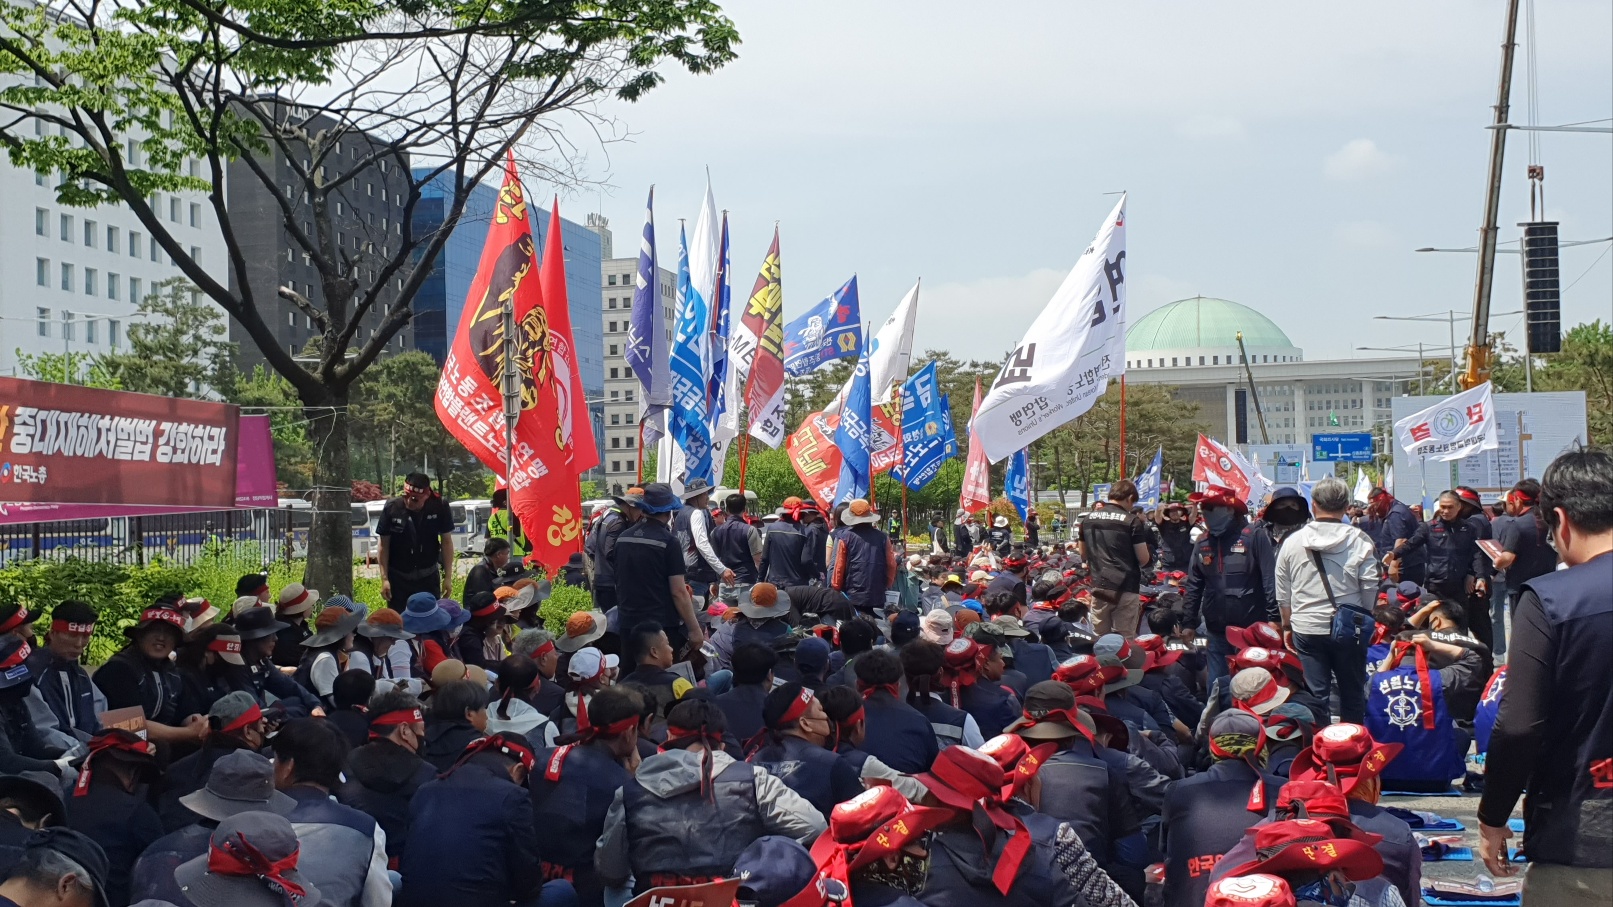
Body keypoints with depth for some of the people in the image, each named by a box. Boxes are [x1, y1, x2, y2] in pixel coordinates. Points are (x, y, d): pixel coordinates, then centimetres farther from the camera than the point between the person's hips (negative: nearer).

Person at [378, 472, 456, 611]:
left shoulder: (439, 507, -15)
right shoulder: (392, 508, -16)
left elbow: (446, 541, -5)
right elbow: (384, 545, -8)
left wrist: (448, 577, -5)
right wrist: (384, 578, -10)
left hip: (428, 577, 1)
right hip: (398, 577, -1)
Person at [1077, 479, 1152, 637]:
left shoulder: (1088, 519, 8)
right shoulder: (1132, 521, -8)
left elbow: (1083, 555, 18)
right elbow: (1144, 559, -6)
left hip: (1099, 586, 5)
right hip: (1125, 587, -5)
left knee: (1100, 638, 10)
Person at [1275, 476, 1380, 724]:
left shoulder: (1293, 541, 0)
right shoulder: (1360, 541, -7)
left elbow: (1283, 593, 6)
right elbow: (1370, 588, -7)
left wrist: (1287, 625, 18)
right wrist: (1365, 620, 8)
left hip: (1306, 629, 1)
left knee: (1315, 696, 5)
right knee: (1352, 695, 12)